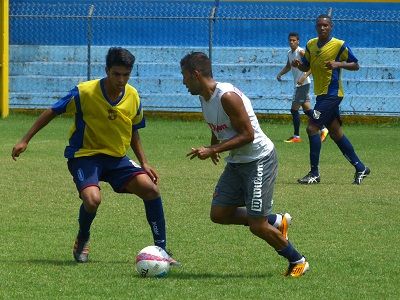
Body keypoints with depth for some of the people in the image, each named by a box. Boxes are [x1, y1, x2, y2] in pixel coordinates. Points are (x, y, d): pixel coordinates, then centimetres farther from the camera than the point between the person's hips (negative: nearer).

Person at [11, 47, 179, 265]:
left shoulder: (133, 97, -3)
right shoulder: (84, 92, -17)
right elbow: (52, 112, -4)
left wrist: (144, 163, 5)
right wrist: (25, 140, -4)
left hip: (117, 158, 4)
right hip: (84, 156, -4)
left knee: (150, 188, -17)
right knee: (92, 199, -31)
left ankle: (160, 249, -5)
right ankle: (82, 239, 3)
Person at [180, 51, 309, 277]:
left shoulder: (227, 96, -24)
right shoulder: (204, 97, 4)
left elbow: (247, 134, -25)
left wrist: (212, 150, -26)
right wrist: (214, 146, 10)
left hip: (259, 160, -9)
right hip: (236, 163, 9)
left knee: (257, 225, -9)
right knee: (219, 214, 6)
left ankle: (298, 261, 11)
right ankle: (277, 222, 21)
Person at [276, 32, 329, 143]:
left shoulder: (301, 52, -14)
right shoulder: (289, 53, 12)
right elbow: (288, 66, 29)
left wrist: (304, 77, -28)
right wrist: (280, 74, 12)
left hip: (303, 84, -9)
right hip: (298, 84, 9)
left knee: (294, 109, -7)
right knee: (307, 109, 11)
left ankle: (296, 136, -2)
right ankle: (323, 129, 17)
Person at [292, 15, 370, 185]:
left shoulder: (339, 45, -11)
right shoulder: (311, 45, 9)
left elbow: (355, 65, -6)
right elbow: (306, 67, 17)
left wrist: (338, 64, -23)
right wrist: (298, 64, -6)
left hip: (331, 94, -8)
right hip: (322, 94, 8)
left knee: (312, 128, -13)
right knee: (335, 133, 11)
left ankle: (314, 173, -8)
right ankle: (360, 168, 20)